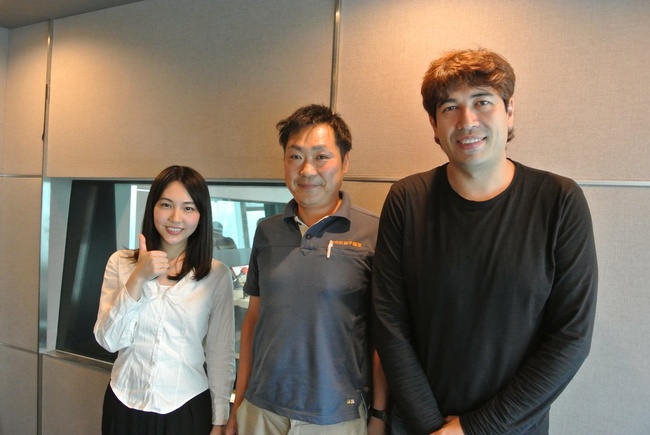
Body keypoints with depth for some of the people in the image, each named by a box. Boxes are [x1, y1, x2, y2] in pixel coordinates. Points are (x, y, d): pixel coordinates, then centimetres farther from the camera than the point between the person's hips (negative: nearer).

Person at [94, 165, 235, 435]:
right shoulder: (120, 263, -2)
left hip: (187, 409, -1)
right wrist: (138, 278, -18)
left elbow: (221, 355, -4)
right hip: (124, 405, 2)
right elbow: (108, 341, -8)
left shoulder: (217, 275, -7)